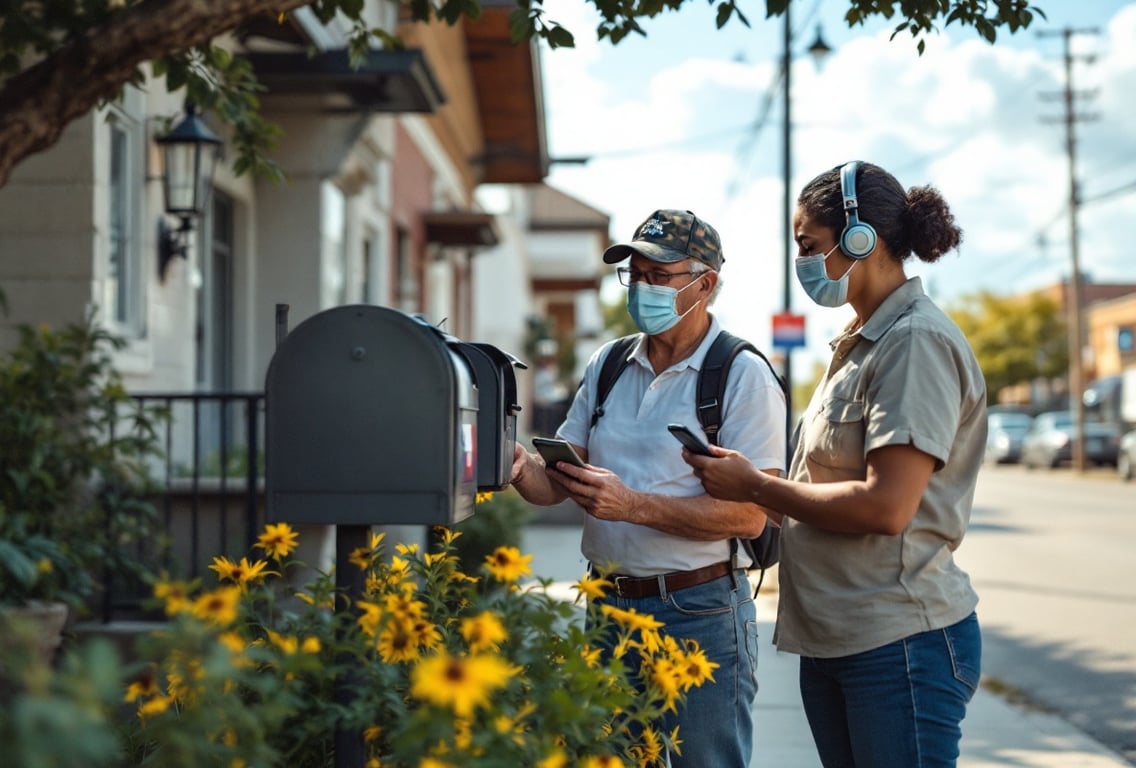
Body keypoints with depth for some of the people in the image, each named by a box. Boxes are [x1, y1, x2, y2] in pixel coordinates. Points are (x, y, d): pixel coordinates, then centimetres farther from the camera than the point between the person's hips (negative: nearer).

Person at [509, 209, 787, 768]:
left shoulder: (744, 376, -8)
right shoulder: (607, 365, 10)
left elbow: (749, 515, -17)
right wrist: (521, 467, -15)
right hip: (609, 605, 6)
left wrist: (632, 505, -26)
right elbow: (555, 485, 8)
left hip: (700, 613, -5)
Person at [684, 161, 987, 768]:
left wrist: (755, 487, -12)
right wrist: (746, 480, 2)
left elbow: (885, 506, -22)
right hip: (832, 639, 9)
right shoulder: (859, 344, 16)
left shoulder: (918, 341, -14)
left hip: (901, 641, -9)